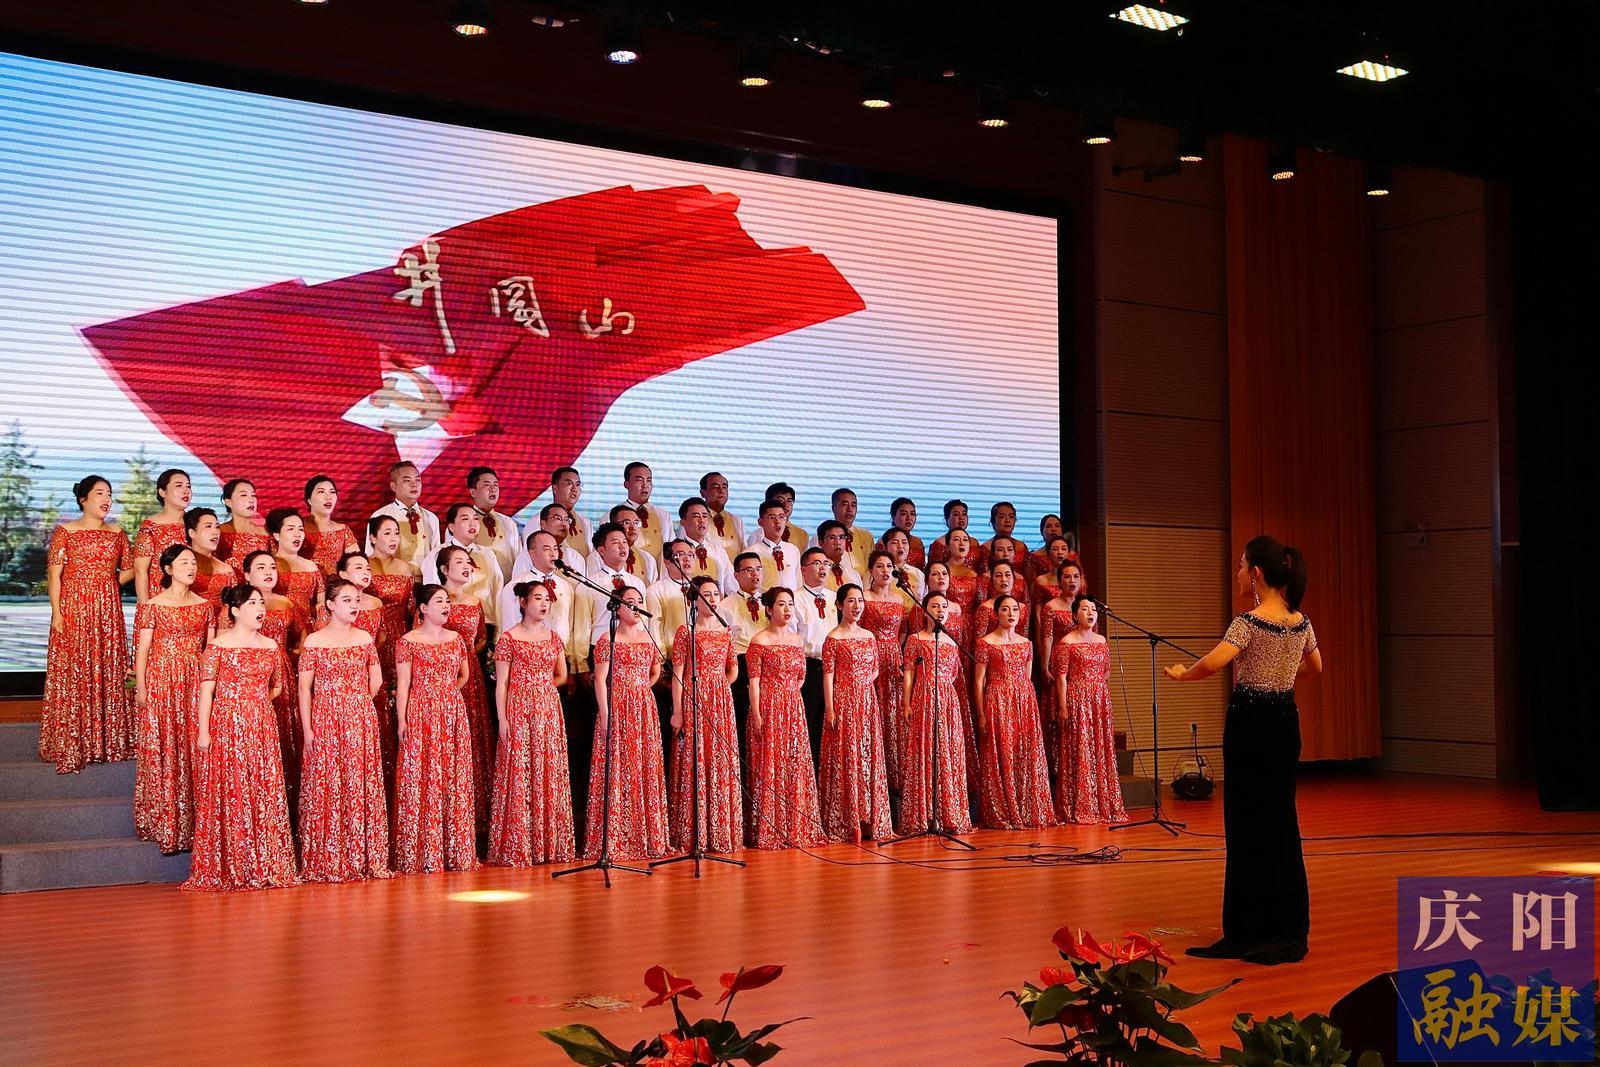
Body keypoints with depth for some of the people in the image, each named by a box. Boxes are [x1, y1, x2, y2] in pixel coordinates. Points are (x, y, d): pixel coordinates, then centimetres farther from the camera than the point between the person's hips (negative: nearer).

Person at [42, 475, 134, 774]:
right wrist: (56, 613, -11)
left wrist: (106, 584, 0)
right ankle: (70, 747, -1)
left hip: (107, 611, 4)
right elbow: (55, 574, -4)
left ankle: (109, 741, 12)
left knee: (109, 671, 5)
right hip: (73, 610, -4)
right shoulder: (65, 532, 0)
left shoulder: (117, 533, 10)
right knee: (72, 673, -4)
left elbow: (129, 569, 15)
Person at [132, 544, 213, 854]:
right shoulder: (153, 605, -2)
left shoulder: (203, 605, 10)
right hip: (161, 680, -4)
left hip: (195, 682, 4)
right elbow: (142, 649, -4)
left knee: (192, 749, 4)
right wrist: (140, 687, -9)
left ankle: (191, 821, 10)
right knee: (162, 749, -3)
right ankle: (164, 824, 4)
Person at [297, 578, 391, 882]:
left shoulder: (365, 638, 7)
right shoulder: (314, 641, -3)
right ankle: (326, 863, 5)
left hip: (361, 723, 3)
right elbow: (304, 688, -4)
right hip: (325, 723, -3)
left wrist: (355, 705, 8)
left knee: (361, 787, 3)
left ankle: (362, 859, 10)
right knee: (326, 788, -1)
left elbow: (376, 681, 13)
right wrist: (307, 729, -8)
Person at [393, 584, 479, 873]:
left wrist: (446, 695, 12)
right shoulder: (408, 642, -4)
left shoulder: (456, 639, 11)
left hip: (453, 715, 5)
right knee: (421, 781, -4)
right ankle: (422, 855, 1)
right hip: (421, 716, -5)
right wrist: (402, 721, -12)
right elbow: (403, 685, -7)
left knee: (454, 780, 5)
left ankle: (454, 851, 12)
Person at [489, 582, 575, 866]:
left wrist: (540, 686, 8)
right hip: (519, 712, -5)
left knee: (550, 774, 5)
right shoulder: (509, 638, -3)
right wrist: (502, 719, -12)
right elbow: (501, 683, -6)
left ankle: (549, 844, 12)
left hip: (549, 711, 5)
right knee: (519, 775, -5)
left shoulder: (554, 637, 11)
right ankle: (517, 849, 0)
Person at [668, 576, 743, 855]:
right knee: (694, 763, -3)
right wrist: (677, 712, -12)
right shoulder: (685, 631, -3)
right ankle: (693, 836, 2)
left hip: (721, 703, 4)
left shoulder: (725, 632, 11)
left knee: (722, 764, 5)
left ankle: (721, 831, 12)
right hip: (693, 703, -4)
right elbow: (678, 675, -7)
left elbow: (733, 671, 19)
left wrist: (715, 690, 8)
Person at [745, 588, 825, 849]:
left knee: (796, 765, 7)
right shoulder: (759, 641, -5)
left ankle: (796, 828, 14)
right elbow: (754, 680, -9)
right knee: (769, 766, -4)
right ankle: (768, 832, 1)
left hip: (793, 709, 6)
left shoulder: (797, 640, 12)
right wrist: (756, 715, -15)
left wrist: (787, 695, 8)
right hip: (768, 709, -6)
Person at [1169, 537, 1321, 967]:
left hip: (1251, 722, -7)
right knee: (1282, 823, 12)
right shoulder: (1301, 622, 6)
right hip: (1286, 721, 7)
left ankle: (1252, 933, 3)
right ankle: (1288, 931, 18)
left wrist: (1180, 674, -11)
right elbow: (1315, 667, 23)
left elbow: (1212, 663, -29)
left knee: (1248, 825, -1)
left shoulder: (1248, 622, -16)